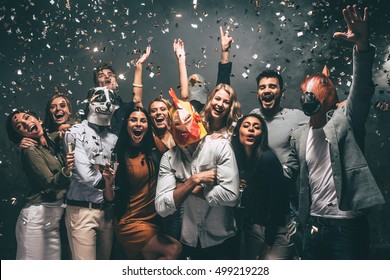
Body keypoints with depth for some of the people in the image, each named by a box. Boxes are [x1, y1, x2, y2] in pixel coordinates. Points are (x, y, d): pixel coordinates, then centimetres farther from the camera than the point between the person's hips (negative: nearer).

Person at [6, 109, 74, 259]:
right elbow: (50, 182, -19)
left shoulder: (52, 139, 7)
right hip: (37, 216, -6)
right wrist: (66, 171, -40)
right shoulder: (30, 151, -12)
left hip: (55, 216, 7)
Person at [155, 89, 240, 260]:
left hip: (222, 241, -2)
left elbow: (231, 195, -22)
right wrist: (193, 180, -21)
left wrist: (190, 189, -13)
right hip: (189, 243, 2)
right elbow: (161, 208, -14)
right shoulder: (168, 158, -5)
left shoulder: (221, 147, -12)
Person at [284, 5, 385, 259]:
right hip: (314, 224, 6)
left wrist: (362, 45, -34)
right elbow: (289, 171, 20)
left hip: (348, 224, -5)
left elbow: (362, 89, -19)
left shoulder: (345, 118, -2)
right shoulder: (299, 136, 13)